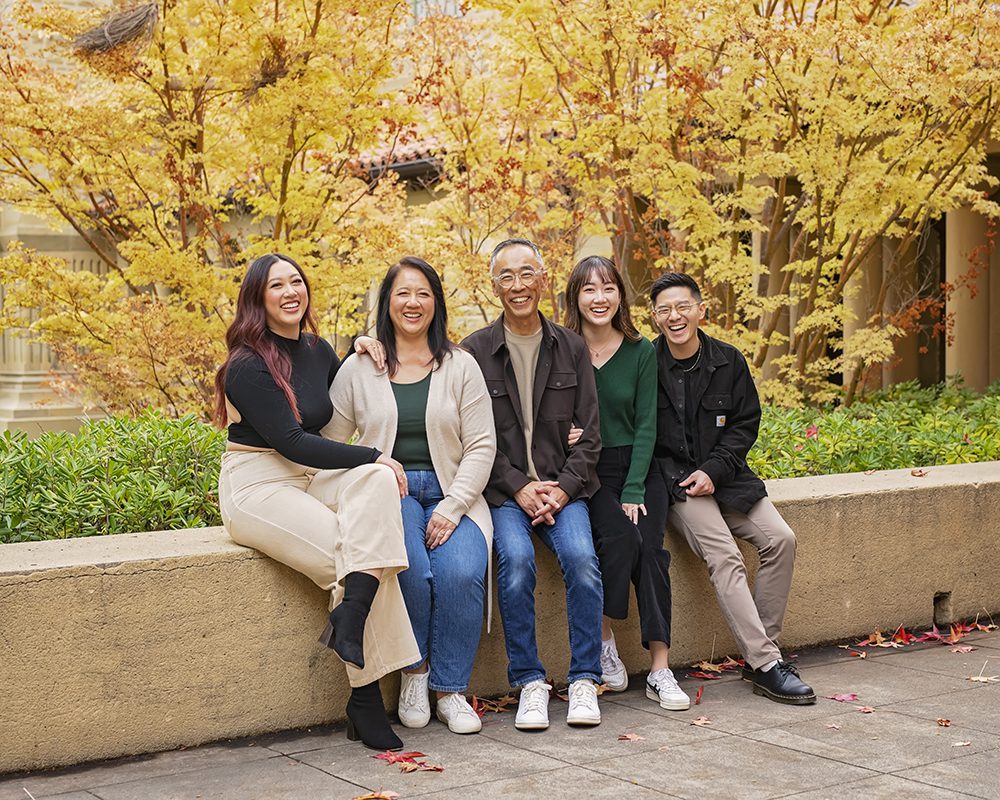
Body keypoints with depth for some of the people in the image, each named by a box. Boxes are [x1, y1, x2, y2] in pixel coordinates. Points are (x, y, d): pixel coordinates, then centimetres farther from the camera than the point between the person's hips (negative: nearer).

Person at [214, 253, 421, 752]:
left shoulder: (319, 351, 11)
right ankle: (365, 702, -20)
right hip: (257, 487, -7)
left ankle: (351, 616, -32)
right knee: (350, 557, -24)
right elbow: (290, 442, -18)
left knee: (377, 480, -26)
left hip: (311, 478, 7)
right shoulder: (249, 366, -12)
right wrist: (372, 457, -18)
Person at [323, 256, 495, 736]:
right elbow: (328, 442, 8)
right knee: (411, 571, -31)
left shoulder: (460, 366, 8)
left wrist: (452, 508, -10)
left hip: (450, 495, 1)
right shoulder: (359, 368, 8)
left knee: (462, 573, -29)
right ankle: (413, 673, -6)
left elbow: (481, 445, 3)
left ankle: (450, 690, -11)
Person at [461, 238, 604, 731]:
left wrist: (563, 488, -7)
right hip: (502, 488, -1)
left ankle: (584, 680, -12)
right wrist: (519, 488, -12)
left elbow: (590, 432, 7)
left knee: (581, 557, -26)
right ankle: (529, 682, -16)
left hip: (561, 485, 1)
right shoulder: (475, 351, 3)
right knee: (516, 560, -29)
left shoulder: (571, 348, 9)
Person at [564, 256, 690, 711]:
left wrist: (634, 491, -10)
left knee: (651, 547, -22)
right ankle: (603, 640, -10)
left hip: (639, 467, 2)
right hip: (586, 471, -2)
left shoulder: (641, 352, 4)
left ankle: (660, 669, -21)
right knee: (620, 536, -29)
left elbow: (646, 425, 0)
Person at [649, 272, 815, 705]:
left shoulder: (729, 361, 5)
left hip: (723, 473, 4)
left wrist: (713, 469, -6)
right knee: (724, 557, -23)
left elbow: (745, 424, 8)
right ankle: (767, 665, -22)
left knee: (780, 540, -14)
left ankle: (760, 653, -6)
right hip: (674, 479, -4)